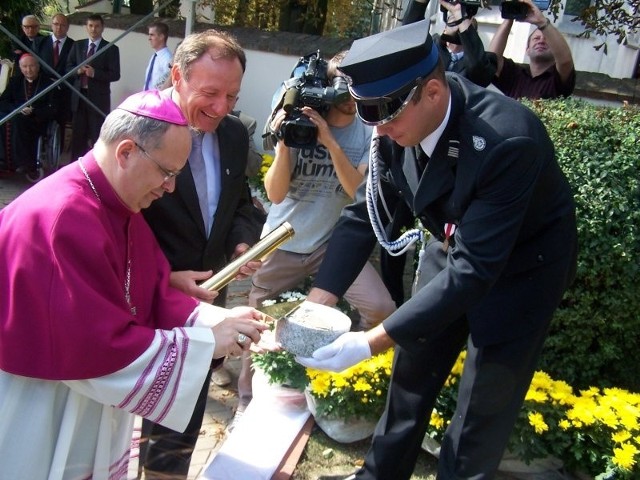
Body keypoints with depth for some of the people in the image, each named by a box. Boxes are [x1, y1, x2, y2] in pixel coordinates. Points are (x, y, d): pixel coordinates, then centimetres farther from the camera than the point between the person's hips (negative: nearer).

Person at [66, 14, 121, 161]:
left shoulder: (111, 49, -1)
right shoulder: (77, 45, 11)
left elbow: (115, 75, -8)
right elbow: (68, 68, 12)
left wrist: (94, 73, -20)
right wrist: (77, 70, -10)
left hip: (98, 98, -4)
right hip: (79, 96, 4)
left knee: (98, 137, 0)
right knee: (78, 135, 10)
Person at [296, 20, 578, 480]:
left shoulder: (507, 141, -37)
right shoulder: (398, 121, -18)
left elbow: (475, 270, -37)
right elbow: (363, 213, -12)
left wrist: (370, 342, -39)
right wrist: (315, 303, -22)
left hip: (521, 265, -5)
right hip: (454, 247, 6)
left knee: (484, 403, 2)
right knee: (413, 369, 16)